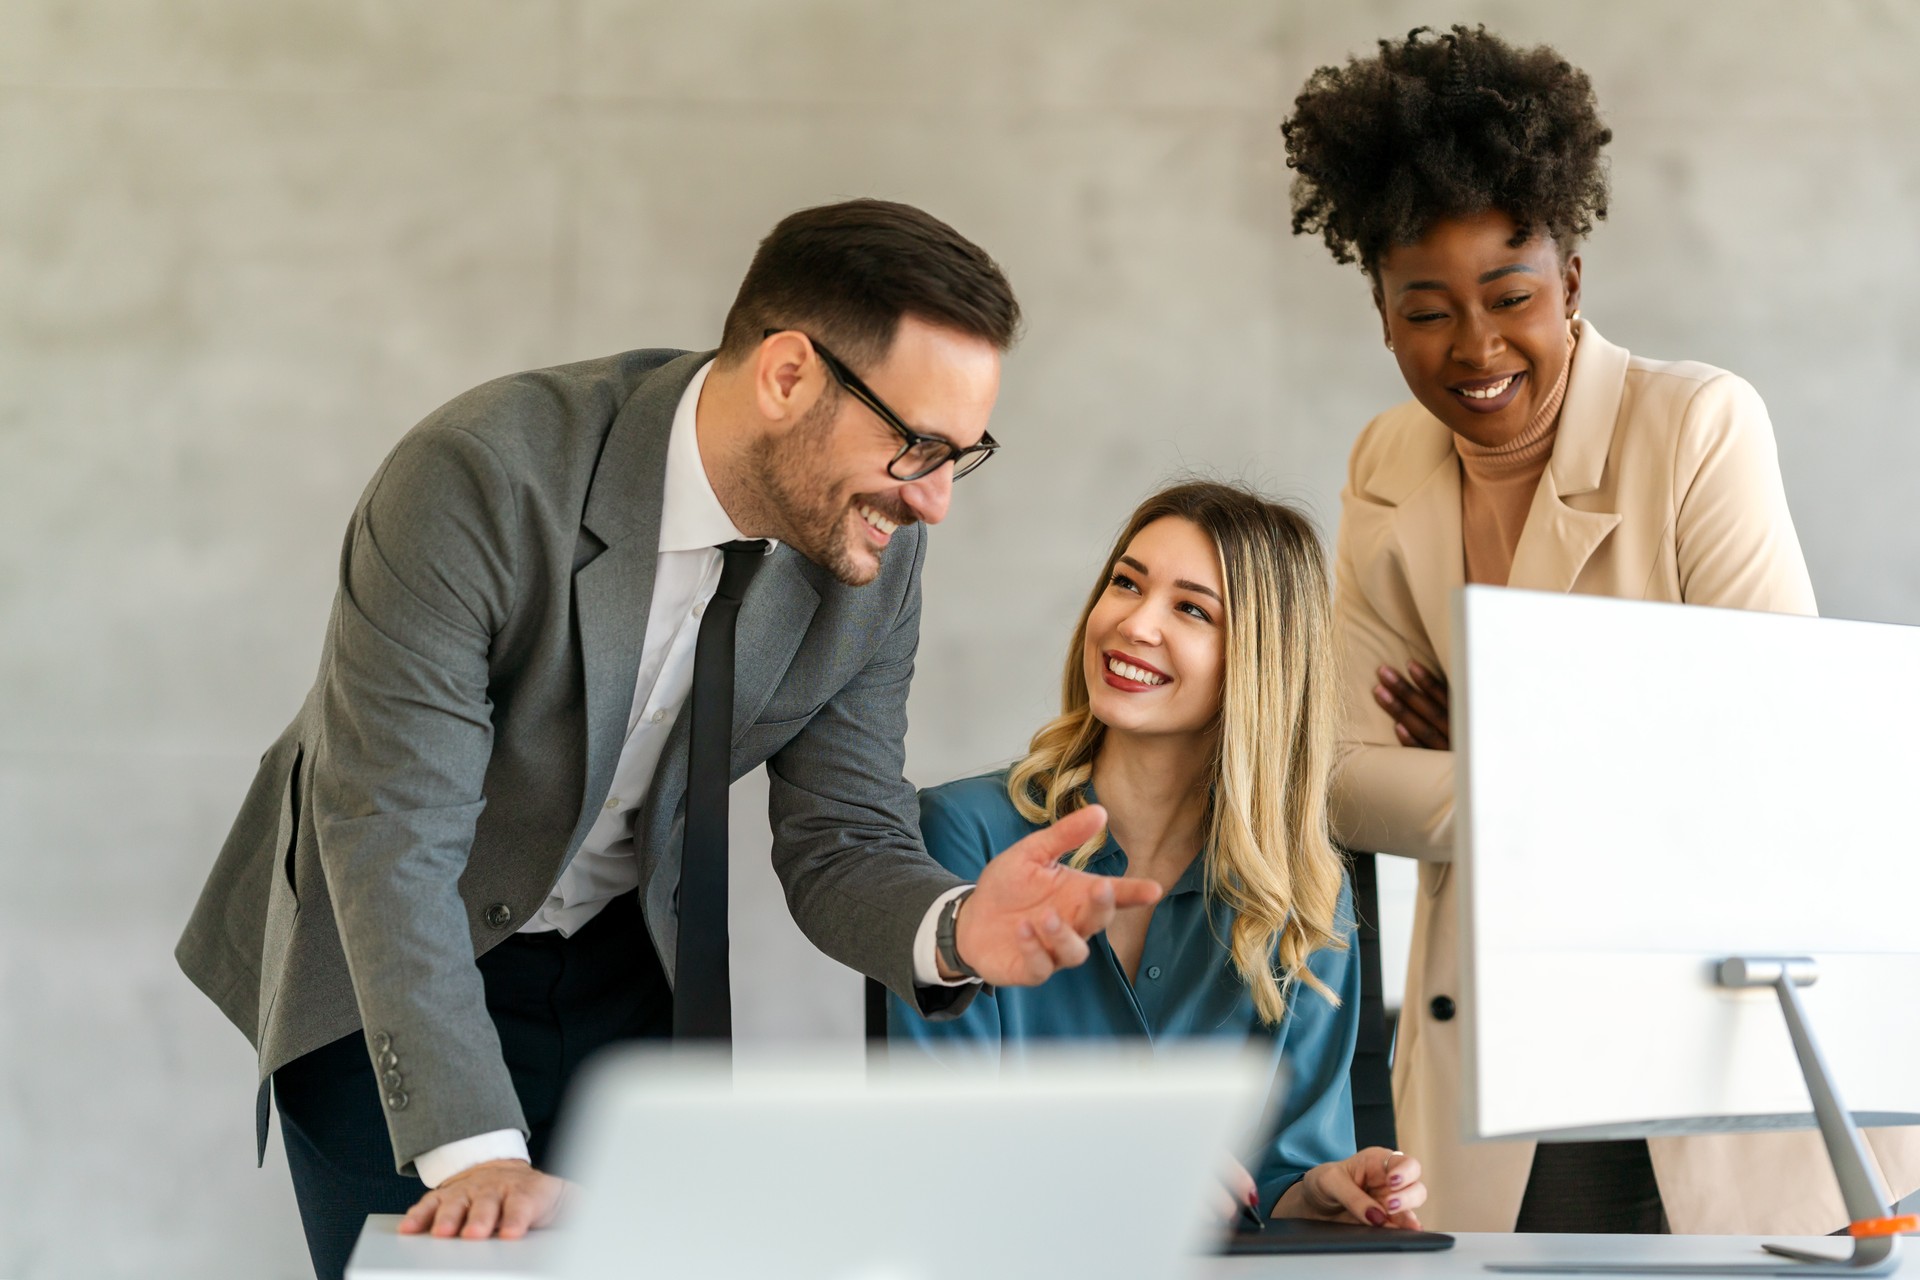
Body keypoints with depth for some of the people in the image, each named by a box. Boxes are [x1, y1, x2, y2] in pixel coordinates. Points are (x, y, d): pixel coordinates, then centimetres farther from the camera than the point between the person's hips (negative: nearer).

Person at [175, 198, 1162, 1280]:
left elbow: (842, 845, -8)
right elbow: (392, 833, -33)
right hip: (392, 974, -4)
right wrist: (477, 1151, -39)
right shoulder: (478, 481, -31)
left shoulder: (873, 552, -14)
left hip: (626, 966, 4)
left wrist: (954, 931, -32)